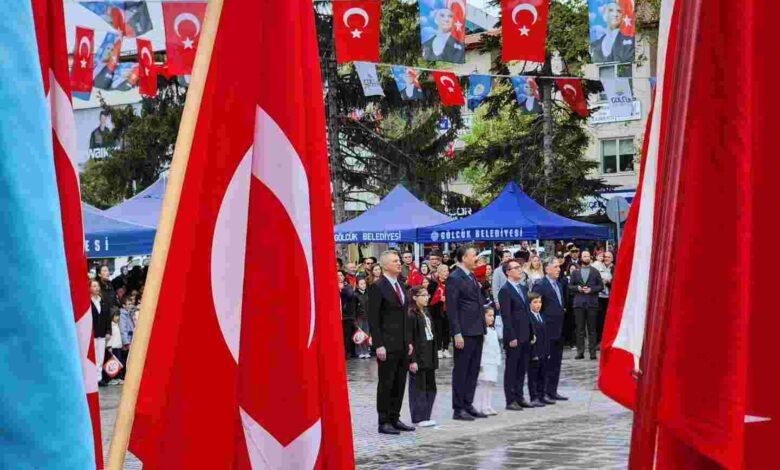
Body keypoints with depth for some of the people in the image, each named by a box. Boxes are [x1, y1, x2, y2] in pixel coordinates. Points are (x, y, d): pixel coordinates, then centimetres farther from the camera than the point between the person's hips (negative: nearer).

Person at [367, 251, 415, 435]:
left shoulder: (400, 286, 14)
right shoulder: (377, 287, -9)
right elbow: (373, 319, -13)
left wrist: (408, 341, 14)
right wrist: (379, 345, -17)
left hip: (402, 344, 7)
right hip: (388, 345, -7)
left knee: (399, 383, 11)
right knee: (386, 383, 0)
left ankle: (395, 418, 20)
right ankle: (384, 422, 7)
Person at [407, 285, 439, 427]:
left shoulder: (426, 313, 15)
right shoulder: (411, 315, -13)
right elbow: (409, 339, -16)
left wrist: (434, 357, 15)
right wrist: (412, 360, -20)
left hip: (429, 357, 9)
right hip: (418, 357, -9)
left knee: (430, 387, 11)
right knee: (418, 387, -3)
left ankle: (425, 416, 18)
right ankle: (418, 418, 4)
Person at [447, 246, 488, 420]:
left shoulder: (472, 277, 17)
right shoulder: (454, 278, -10)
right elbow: (451, 308, -14)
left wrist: (483, 329, 16)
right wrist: (457, 333, -19)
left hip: (477, 332, 9)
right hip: (464, 332, -9)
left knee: (473, 370, 12)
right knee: (461, 371, -2)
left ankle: (468, 405, 19)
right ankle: (458, 409, 3)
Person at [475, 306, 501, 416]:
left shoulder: (493, 331, 17)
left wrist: (498, 361, 15)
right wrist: (480, 363, -19)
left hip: (493, 363, 8)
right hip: (484, 363, -8)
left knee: (490, 384, 9)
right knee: (483, 384, -9)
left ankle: (488, 407, 14)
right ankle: (480, 407, -6)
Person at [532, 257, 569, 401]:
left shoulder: (560, 283, 13)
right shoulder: (540, 286, -12)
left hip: (559, 330, 8)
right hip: (547, 331, -8)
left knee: (556, 361, 11)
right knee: (545, 362, -3)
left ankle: (552, 391, 19)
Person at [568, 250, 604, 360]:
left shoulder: (595, 272, 10)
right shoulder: (575, 272, 14)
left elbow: (601, 286, 6)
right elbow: (570, 286, 12)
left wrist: (591, 289, -9)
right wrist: (577, 288, -7)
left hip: (592, 303, -1)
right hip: (579, 303, 1)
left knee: (592, 329, -1)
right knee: (580, 329, 1)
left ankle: (592, 352, 1)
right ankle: (580, 352, 4)